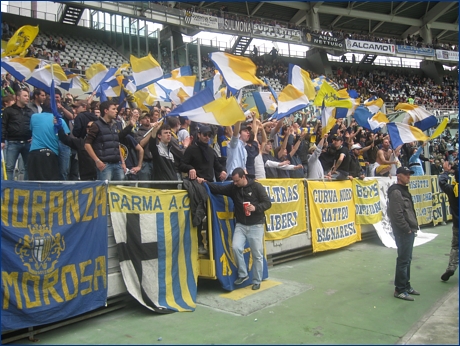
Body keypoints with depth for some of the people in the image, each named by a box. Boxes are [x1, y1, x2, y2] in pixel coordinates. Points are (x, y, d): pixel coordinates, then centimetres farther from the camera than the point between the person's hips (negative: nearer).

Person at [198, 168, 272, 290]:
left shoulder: (256, 186, -9)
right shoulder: (233, 187, 1)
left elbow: (267, 203, -9)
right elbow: (218, 188, -5)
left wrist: (256, 207, -25)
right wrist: (205, 183, -19)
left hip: (256, 225, -3)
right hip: (240, 225, 3)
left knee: (257, 254, 3)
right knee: (236, 247, -17)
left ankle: (257, 281, 21)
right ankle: (242, 274, 6)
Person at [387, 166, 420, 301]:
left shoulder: (404, 190, 16)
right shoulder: (396, 192, -15)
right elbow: (397, 214, -22)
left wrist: (413, 227, 12)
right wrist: (407, 229, -17)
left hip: (409, 231, 10)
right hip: (403, 232, -10)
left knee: (407, 259, 16)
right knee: (403, 260, -4)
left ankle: (406, 286, 28)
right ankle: (400, 290, 4)